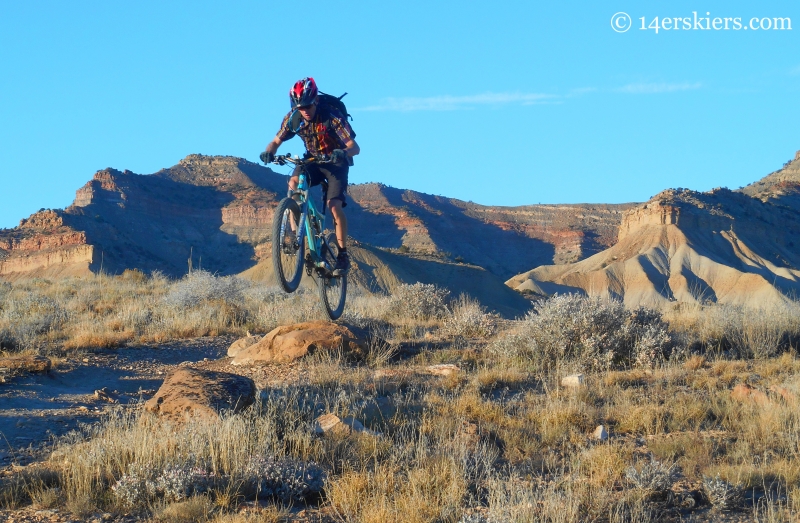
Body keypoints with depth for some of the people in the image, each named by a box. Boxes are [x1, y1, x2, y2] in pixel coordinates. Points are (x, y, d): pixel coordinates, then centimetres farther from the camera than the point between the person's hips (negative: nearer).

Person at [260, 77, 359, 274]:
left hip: (336, 163, -4)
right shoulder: (293, 118, -16)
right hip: (312, 160, 4)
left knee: (334, 206, -20)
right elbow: (276, 141, -9)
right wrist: (269, 151, -33)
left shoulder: (332, 117, -28)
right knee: (293, 182, -27)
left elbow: (354, 147, -32)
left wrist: (343, 153, -55)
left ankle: (343, 255, -5)